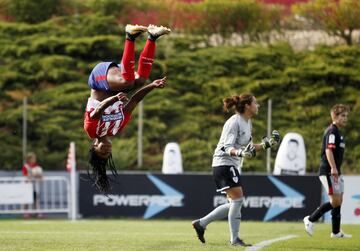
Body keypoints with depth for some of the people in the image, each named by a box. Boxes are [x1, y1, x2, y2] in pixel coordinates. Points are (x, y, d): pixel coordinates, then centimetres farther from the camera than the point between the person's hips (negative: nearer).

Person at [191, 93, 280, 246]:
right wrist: (240, 153, -38)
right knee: (238, 199, -14)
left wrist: (266, 144, 11)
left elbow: (248, 148, 19)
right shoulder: (234, 122, -15)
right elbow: (227, 147, -20)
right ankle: (234, 239, -11)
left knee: (234, 203, 10)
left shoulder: (248, 122, 14)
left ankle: (201, 223, 17)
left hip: (234, 165, 10)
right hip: (223, 163, -10)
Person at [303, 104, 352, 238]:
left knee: (339, 201, 9)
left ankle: (336, 232, 13)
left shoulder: (337, 132, 19)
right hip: (328, 172, -10)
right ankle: (310, 219, -1)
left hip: (335, 173, 10)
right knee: (335, 201, -12)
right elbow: (329, 150, -25)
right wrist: (333, 168, -32)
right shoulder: (332, 131, -13)